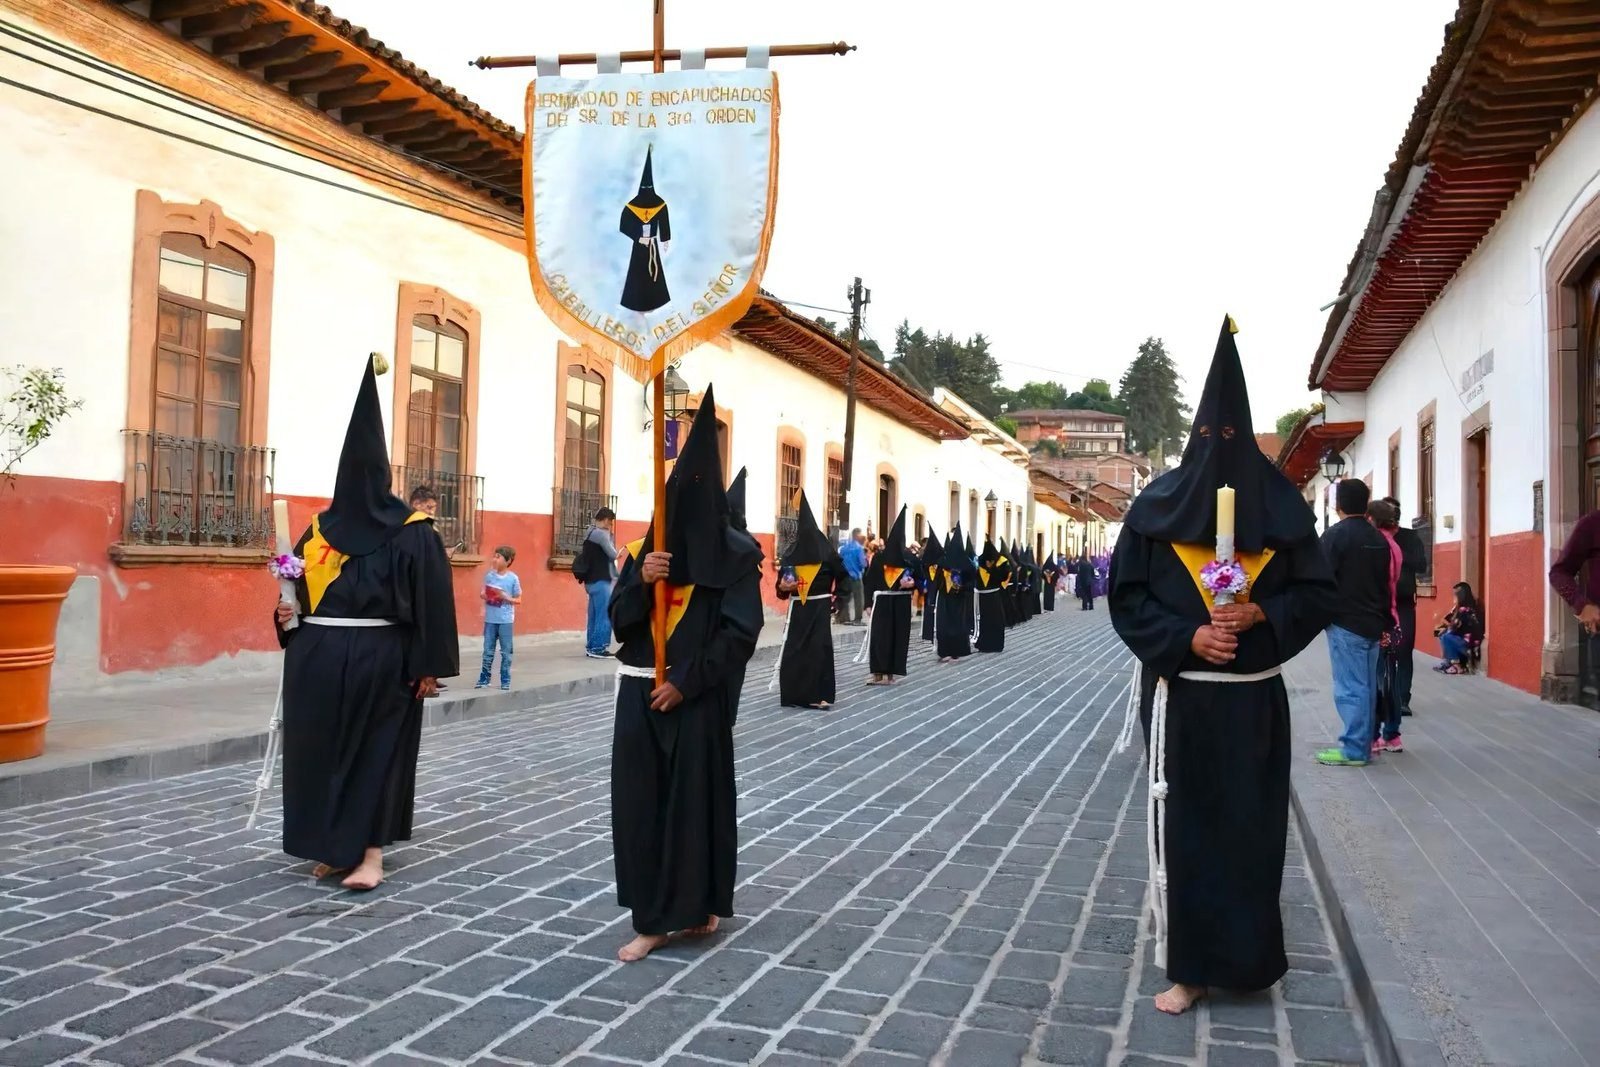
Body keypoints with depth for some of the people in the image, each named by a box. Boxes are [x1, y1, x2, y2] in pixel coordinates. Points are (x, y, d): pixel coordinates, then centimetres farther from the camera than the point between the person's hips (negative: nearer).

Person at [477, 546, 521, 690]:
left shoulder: (513, 578, -7)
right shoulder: (489, 575, 2)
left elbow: (518, 600, -2)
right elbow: (483, 593, 13)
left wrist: (506, 597, -19)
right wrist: (483, 595, -9)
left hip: (506, 620, -3)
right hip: (490, 619, 3)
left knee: (505, 652, 5)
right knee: (488, 651, 8)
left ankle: (505, 681, 14)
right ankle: (484, 680, 17)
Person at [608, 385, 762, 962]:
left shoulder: (734, 553, -6)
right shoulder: (648, 546, 8)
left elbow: (740, 632, -11)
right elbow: (618, 619, 5)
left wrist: (685, 681, -15)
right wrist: (640, 580, -15)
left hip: (696, 695, -4)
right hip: (640, 690, 5)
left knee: (693, 799, 4)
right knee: (640, 800, 4)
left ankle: (694, 906, 20)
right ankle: (655, 916, 13)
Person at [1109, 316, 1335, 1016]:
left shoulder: (1280, 503, 3)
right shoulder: (1158, 504, -1)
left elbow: (1316, 591, 6)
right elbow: (1127, 595, 0)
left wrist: (1261, 613, -12)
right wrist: (1186, 637, -14)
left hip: (1255, 696, 1)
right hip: (1182, 694, -1)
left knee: (1252, 824, 6)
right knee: (1182, 824, 0)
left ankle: (1246, 957, 24)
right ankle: (1188, 966, 10)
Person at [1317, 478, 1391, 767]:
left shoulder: (1335, 534, -11)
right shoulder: (1379, 539, 11)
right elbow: (1385, 583, 15)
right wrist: (1381, 620, 18)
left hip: (1345, 623, -7)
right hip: (1373, 623, 7)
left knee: (1349, 688, -5)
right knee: (1367, 686, 11)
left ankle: (1354, 749, -4)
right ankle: (1363, 744, 16)